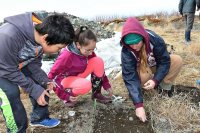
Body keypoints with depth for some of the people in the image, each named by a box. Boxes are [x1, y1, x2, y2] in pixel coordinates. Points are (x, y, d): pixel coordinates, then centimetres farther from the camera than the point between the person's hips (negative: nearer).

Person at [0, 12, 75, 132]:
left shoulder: (40, 33, -22)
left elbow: (34, 63, -9)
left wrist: (44, 80, -21)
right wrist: (34, 90, -29)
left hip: (19, 63, 6)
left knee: (41, 82, -1)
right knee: (10, 92, -25)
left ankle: (39, 117, 18)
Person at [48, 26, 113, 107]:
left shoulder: (88, 51, -15)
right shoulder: (67, 55, -32)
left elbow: (98, 68, -1)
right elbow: (52, 76, -25)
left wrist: (107, 85, -5)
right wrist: (65, 96, -27)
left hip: (77, 76, 6)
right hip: (64, 79, -6)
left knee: (98, 61, -19)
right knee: (86, 85, -37)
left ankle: (97, 94, -3)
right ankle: (68, 95, -4)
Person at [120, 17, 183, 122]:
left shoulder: (155, 40, -31)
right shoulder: (126, 51, -33)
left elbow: (164, 61, -20)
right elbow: (130, 77, -37)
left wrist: (155, 80, -36)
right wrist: (139, 105, -43)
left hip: (156, 66, 2)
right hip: (140, 70, -2)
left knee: (177, 60, -23)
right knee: (143, 76, -37)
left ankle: (164, 86, -5)